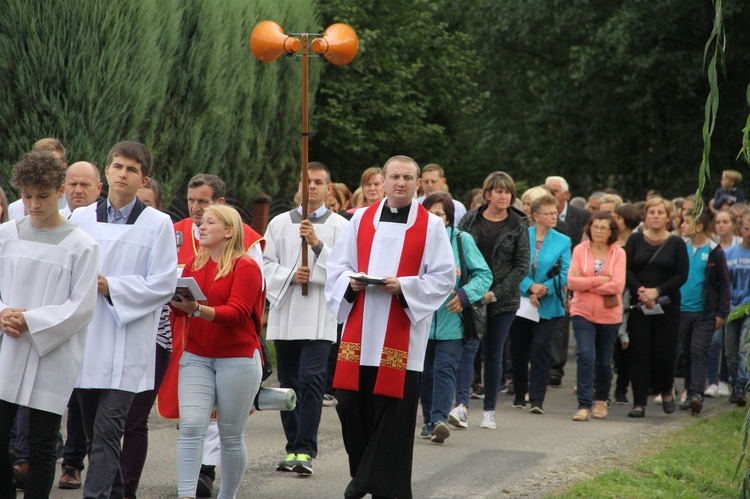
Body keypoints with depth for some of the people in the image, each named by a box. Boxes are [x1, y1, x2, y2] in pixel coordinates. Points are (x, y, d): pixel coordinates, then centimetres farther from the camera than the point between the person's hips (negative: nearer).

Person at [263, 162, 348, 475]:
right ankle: (293, 448, 15)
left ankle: (305, 451, -13)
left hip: (319, 317, -4)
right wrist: (290, 275, -9)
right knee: (288, 384, 7)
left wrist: (317, 244, -17)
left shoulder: (339, 226, 3)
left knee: (311, 380, -13)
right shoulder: (280, 223, 12)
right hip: (284, 315, 4)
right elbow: (266, 264, 8)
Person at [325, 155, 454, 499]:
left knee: (394, 411, -3)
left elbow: (444, 278, -2)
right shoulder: (362, 219, 10)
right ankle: (363, 471, 21)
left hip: (402, 333, -3)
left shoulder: (431, 226, 2)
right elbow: (337, 266, 13)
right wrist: (352, 281, -8)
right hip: (360, 329, 3)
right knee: (350, 402, 2)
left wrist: (404, 286, -14)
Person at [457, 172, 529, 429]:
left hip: (503, 299, 0)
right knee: (468, 347, -13)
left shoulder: (518, 226, 1)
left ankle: (489, 410, 14)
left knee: (494, 353, 6)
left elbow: (521, 266, -1)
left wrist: (495, 293, -9)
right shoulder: (471, 219, 3)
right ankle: (461, 404, -20)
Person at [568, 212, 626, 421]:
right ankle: (584, 405, -14)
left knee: (604, 361, 11)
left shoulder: (618, 253, -3)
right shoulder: (580, 250, -1)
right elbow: (572, 281, -10)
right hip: (583, 312, -1)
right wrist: (601, 280, -15)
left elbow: (617, 286, -14)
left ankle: (601, 400, 32)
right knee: (585, 355, -15)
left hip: (609, 315, 1)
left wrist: (586, 283, -12)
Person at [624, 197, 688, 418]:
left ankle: (666, 391, 26)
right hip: (639, 305, 1)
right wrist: (640, 290, -15)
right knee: (639, 353, -3)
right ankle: (639, 403, -1)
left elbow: (682, 275, -3)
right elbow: (626, 269, 0)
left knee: (664, 352, -1)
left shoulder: (676, 243, 2)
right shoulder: (635, 240, 6)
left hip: (667, 304, -1)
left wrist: (657, 291, -13)